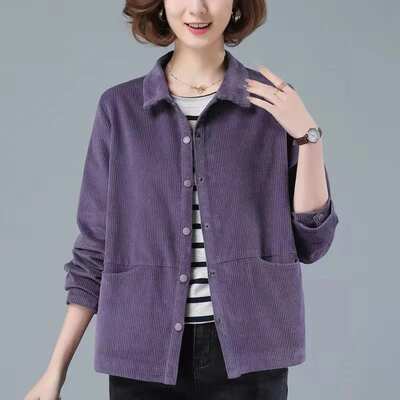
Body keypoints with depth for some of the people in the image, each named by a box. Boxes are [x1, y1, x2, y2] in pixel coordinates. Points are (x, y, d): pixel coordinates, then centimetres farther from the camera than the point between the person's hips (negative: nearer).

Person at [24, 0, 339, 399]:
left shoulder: (276, 103, 2)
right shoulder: (120, 108, 3)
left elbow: (311, 241, 1)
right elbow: (96, 247, 5)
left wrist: (309, 135, -11)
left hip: (246, 352, 0)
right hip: (145, 355, 1)